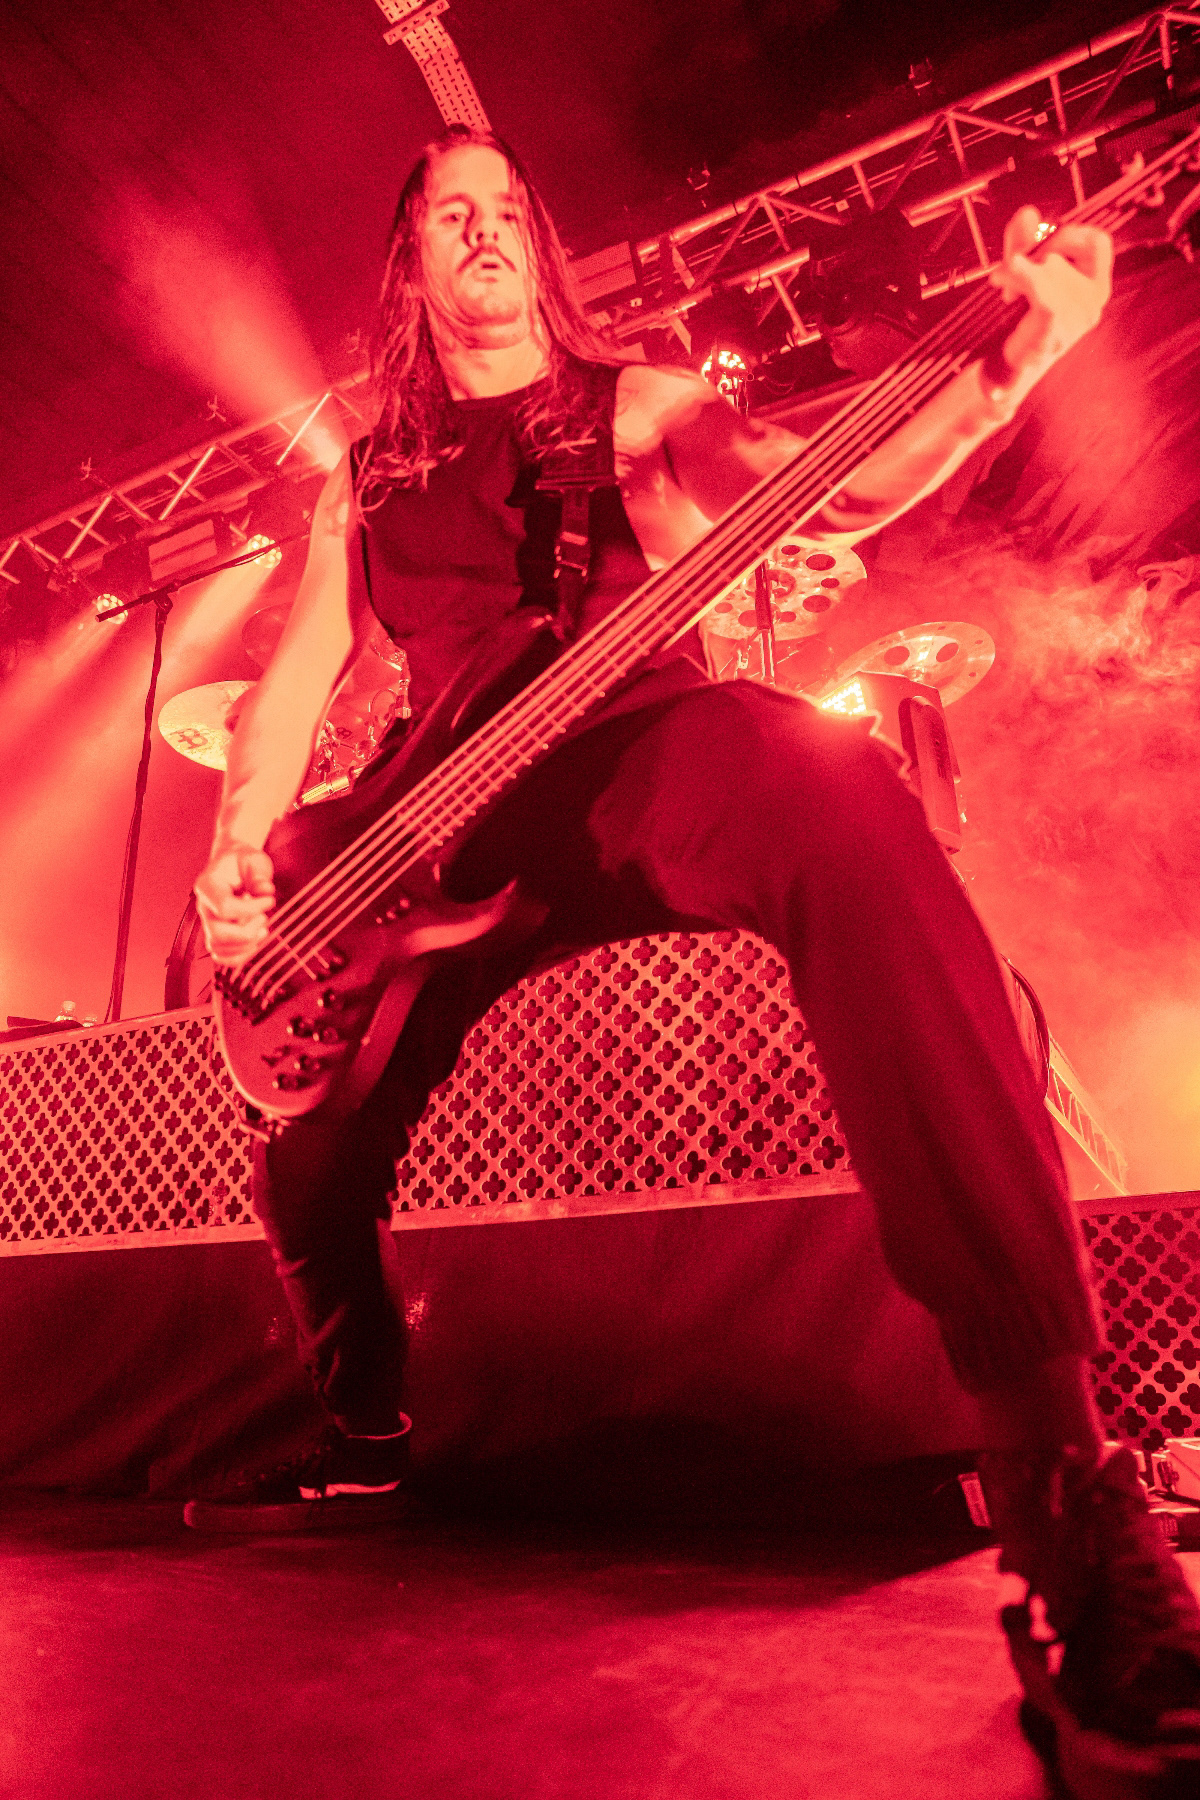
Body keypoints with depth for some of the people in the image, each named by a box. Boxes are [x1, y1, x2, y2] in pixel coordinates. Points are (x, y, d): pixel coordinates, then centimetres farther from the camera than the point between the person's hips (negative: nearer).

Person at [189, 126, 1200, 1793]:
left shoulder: (636, 401, 18)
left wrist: (1016, 357, -18)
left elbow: (832, 485, 0)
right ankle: (367, 1433, 32)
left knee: (830, 789, -38)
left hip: (639, 751, -4)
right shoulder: (367, 479, 25)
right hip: (457, 833, 5)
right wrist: (237, 848, 0)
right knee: (301, 1115, 1)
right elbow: (297, 676, 17)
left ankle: (1066, 1489, -39)